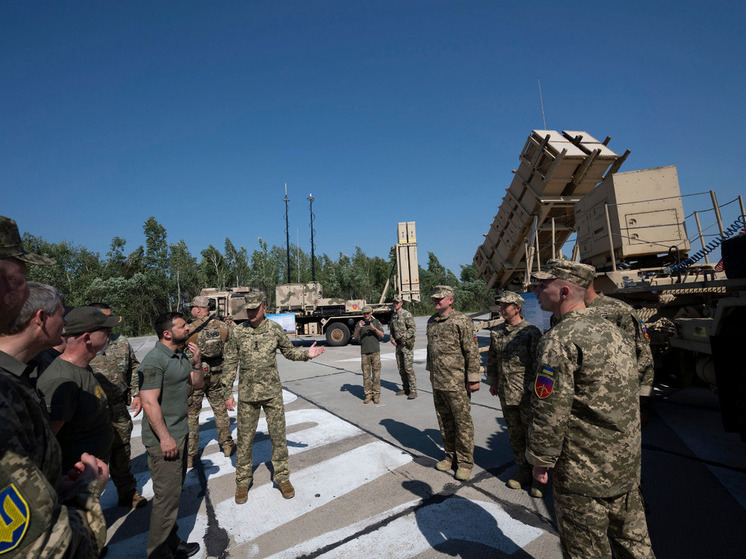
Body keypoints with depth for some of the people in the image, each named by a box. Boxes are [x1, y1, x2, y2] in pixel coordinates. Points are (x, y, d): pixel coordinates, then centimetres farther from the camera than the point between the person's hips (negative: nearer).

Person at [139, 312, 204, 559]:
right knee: (167, 496, 2)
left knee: (175, 490, 21)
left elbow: (196, 383, 13)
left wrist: (197, 362, -5)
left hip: (181, 433, 9)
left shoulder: (181, 355, 6)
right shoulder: (154, 360, -21)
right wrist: (165, 437, -22)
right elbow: (149, 403, -24)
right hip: (164, 438, -9)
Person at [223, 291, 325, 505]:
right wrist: (228, 393, 1)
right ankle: (242, 482, 29)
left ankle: (282, 477, 26)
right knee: (244, 439, 10)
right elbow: (230, 364, 2)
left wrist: (306, 354, -10)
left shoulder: (275, 329, -3)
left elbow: (289, 351, 9)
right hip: (247, 394, 0)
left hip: (272, 393, 0)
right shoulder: (237, 333, -4)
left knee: (278, 437, 8)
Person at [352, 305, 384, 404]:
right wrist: (359, 328, -24)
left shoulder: (376, 322, 5)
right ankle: (368, 395, 13)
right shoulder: (359, 323, 5)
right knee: (366, 374, 4)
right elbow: (355, 337, -5)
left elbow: (382, 335, -3)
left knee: (376, 373, 1)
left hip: (375, 351, 0)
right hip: (364, 352, 1)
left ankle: (376, 395, 10)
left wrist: (374, 329, -19)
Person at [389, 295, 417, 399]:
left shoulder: (407, 314, -11)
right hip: (398, 345, 8)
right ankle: (405, 388, 23)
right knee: (401, 368, 12)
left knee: (408, 368, -8)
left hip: (407, 344, -8)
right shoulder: (393, 316, 12)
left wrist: (404, 338, -20)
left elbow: (412, 328, -16)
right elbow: (391, 329, 22)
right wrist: (392, 338, 6)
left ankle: (413, 391, -1)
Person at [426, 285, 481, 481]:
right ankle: (450, 456, 33)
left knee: (462, 422, 5)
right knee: (444, 421, 16)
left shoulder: (462, 321, -12)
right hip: (437, 382, 7)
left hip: (457, 383, -6)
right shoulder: (431, 322, 9)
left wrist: (473, 378, -13)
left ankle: (464, 462, 21)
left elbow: (472, 351, -13)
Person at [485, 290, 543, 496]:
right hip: (506, 394, 6)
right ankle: (523, 472, 33)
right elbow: (492, 359, 16)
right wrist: (492, 381, 11)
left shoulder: (531, 331, -11)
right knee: (515, 435, 16)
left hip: (527, 394, -5)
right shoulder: (496, 332, 7)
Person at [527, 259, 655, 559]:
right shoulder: (612, 330, 4)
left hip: (584, 471, -8)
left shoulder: (560, 340, -24)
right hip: (627, 463, 8)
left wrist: (540, 459, -10)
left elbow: (550, 412, -24)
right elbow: (630, 392, 14)